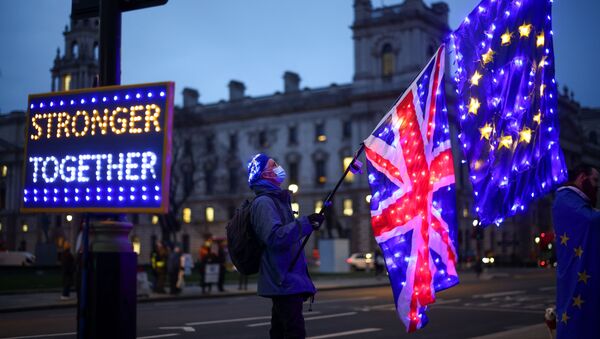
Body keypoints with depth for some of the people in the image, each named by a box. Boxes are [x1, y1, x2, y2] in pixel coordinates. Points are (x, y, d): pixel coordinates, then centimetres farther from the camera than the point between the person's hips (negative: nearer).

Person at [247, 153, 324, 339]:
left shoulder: (276, 199, 20)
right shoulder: (263, 202, -11)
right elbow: (275, 237, -25)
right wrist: (305, 223, -22)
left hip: (285, 281, 10)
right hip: (284, 281, -10)